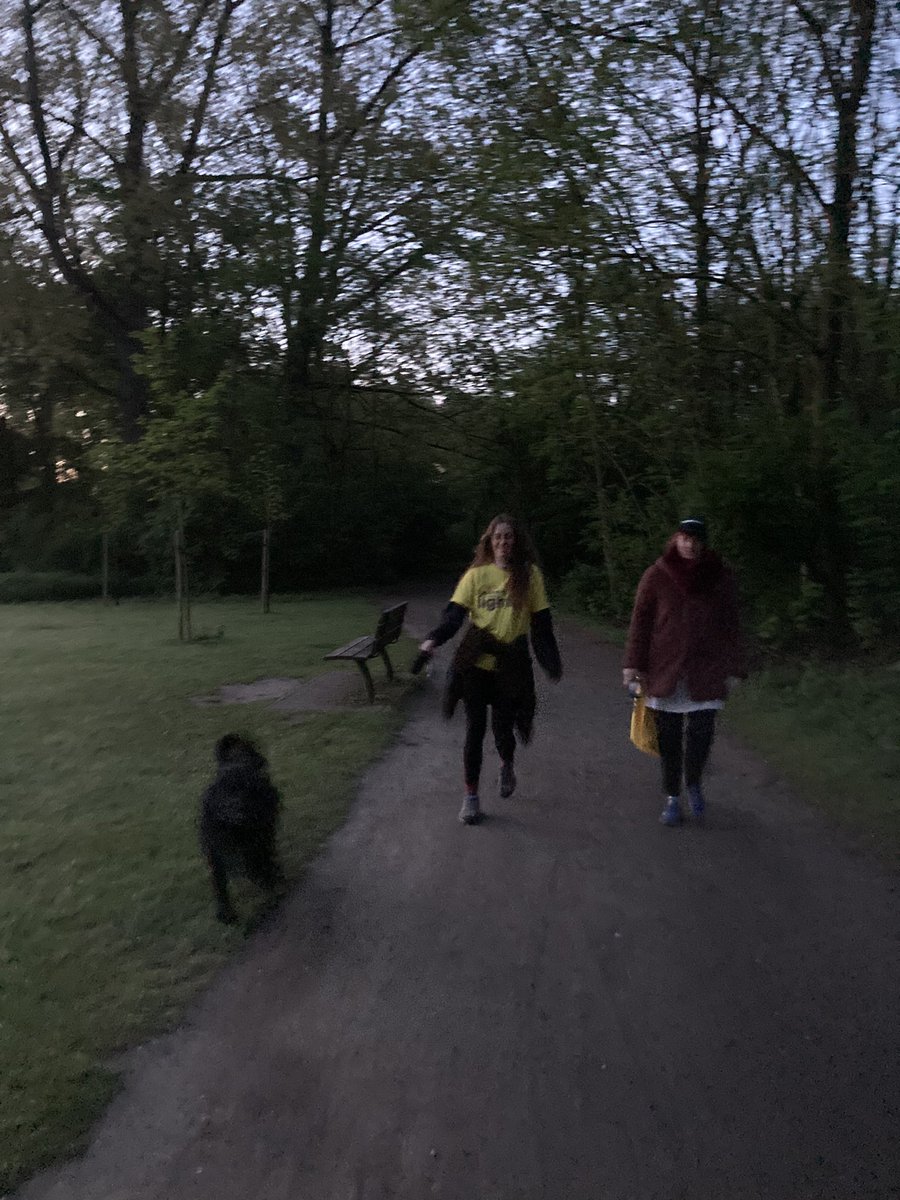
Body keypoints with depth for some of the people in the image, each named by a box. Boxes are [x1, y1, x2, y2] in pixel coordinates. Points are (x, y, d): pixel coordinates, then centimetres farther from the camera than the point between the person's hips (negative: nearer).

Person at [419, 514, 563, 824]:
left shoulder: (529, 575, 0)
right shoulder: (476, 574, -1)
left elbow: (541, 623, 2)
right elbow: (455, 613, -8)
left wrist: (553, 664, -1)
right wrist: (434, 639, -25)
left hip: (512, 666, 0)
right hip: (476, 663, 0)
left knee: (502, 728, 3)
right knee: (475, 729, 4)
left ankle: (507, 766, 40)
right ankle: (471, 797, 18)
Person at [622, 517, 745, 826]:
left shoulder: (720, 577, 3)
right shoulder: (657, 575, -1)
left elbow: (731, 626, 7)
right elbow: (640, 621, 1)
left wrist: (732, 669, 4)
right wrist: (633, 665, -4)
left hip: (706, 672, 0)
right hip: (664, 670, 0)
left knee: (701, 733, -10)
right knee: (668, 738, 7)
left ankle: (694, 783, 21)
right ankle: (672, 797, 24)